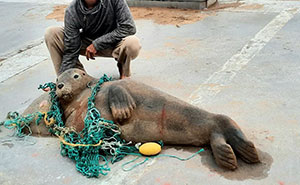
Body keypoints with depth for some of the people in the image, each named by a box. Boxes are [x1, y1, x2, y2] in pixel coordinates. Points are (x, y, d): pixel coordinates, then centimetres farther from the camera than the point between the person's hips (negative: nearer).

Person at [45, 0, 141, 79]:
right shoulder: (72, 11, -21)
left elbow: (129, 27, -26)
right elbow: (70, 51, -18)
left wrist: (97, 44, -25)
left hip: (112, 42, -2)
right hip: (87, 43, 2)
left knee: (133, 43, -36)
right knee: (51, 33, -16)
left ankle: (124, 71, 0)